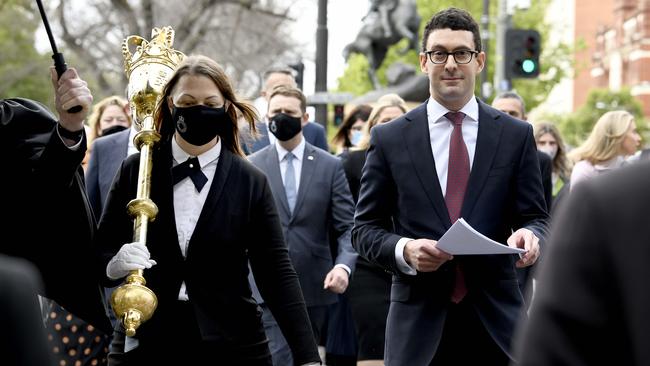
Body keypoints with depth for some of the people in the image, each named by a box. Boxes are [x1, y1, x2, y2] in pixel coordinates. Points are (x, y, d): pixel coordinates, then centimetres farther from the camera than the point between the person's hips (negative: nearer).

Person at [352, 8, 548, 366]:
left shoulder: (516, 135, 6)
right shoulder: (389, 138, 4)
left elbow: (536, 217, 7)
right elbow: (365, 228, 6)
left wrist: (530, 235, -16)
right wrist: (404, 250, -14)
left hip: (495, 318, 1)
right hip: (418, 321, 0)